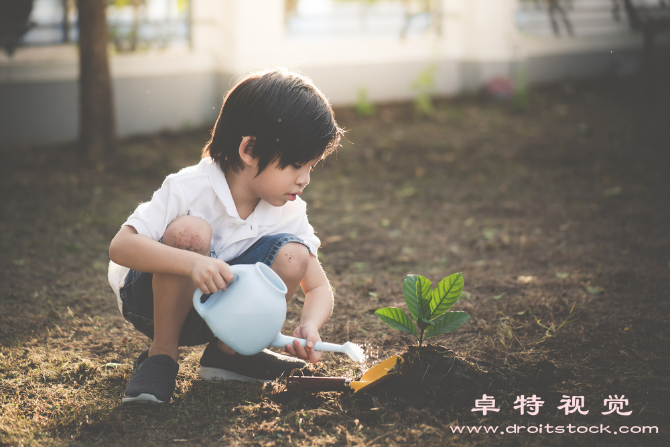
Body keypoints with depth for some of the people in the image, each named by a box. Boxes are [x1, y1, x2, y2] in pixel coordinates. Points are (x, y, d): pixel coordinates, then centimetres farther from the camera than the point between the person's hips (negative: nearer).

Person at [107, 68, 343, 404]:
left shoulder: (288, 211, -10)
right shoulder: (191, 188, -26)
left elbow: (319, 288, -6)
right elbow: (120, 246, -34)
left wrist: (309, 325, -31)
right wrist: (192, 263, -50)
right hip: (154, 300, -4)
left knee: (292, 256, -20)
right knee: (190, 231, -35)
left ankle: (227, 351, 0)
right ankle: (162, 353, -15)